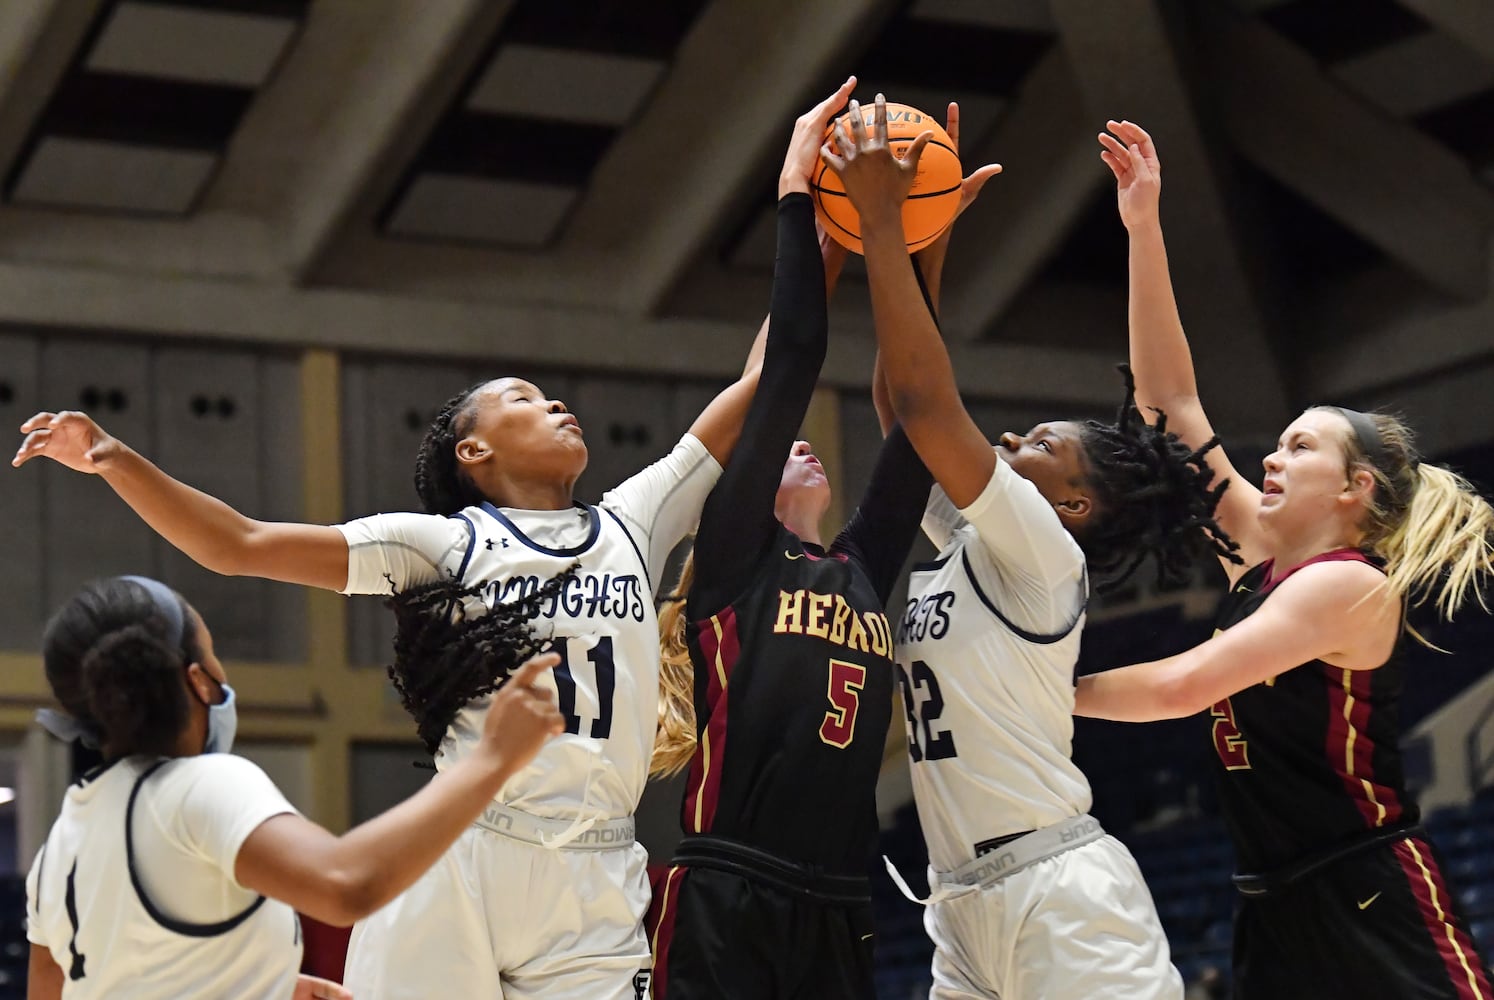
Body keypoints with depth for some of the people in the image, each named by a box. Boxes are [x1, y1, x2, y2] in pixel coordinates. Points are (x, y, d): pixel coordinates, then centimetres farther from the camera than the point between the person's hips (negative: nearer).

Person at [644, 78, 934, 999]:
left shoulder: (864, 569, 19)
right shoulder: (734, 556, 5)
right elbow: (791, 362, 0)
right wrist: (798, 198, 4)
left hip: (841, 912, 6)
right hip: (725, 902, -6)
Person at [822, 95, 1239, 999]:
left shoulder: (1041, 555, -6)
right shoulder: (956, 544, 16)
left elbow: (924, 402, -15)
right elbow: (912, 396, 17)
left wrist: (881, 224, -11)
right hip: (968, 909, 9)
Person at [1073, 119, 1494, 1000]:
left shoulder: (1351, 584, -11)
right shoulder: (1262, 558, 11)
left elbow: (1183, 685, -21)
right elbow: (1171, 400, 11)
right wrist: (1144, 229, 7)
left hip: (1377, 911, -8)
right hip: (1278, 913, 8)